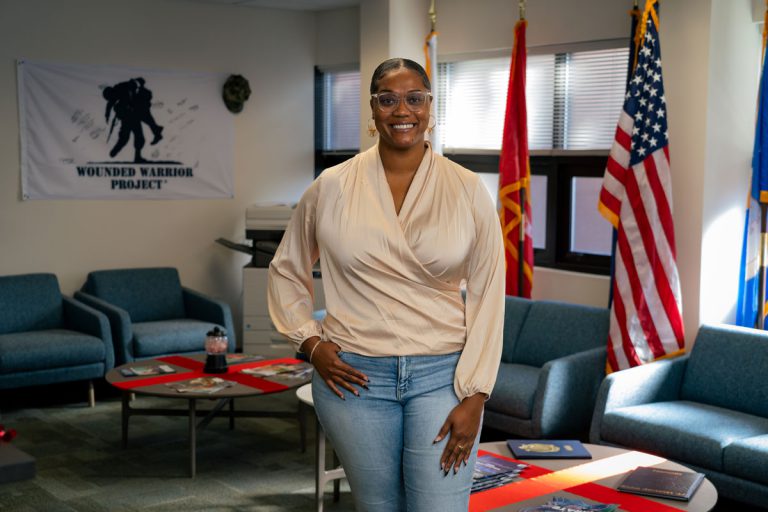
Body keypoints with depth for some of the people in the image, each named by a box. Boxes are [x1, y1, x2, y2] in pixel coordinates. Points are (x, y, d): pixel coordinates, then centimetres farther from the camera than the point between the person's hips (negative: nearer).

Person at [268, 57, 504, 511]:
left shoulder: (468, 190, -2)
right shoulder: (331, 187, 1)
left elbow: (487, 296, -2)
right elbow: (286, 272, 13)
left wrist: (474, 398, -7)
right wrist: (311, 344, 0)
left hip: (441, 376, -1)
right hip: (354, 376, 1)